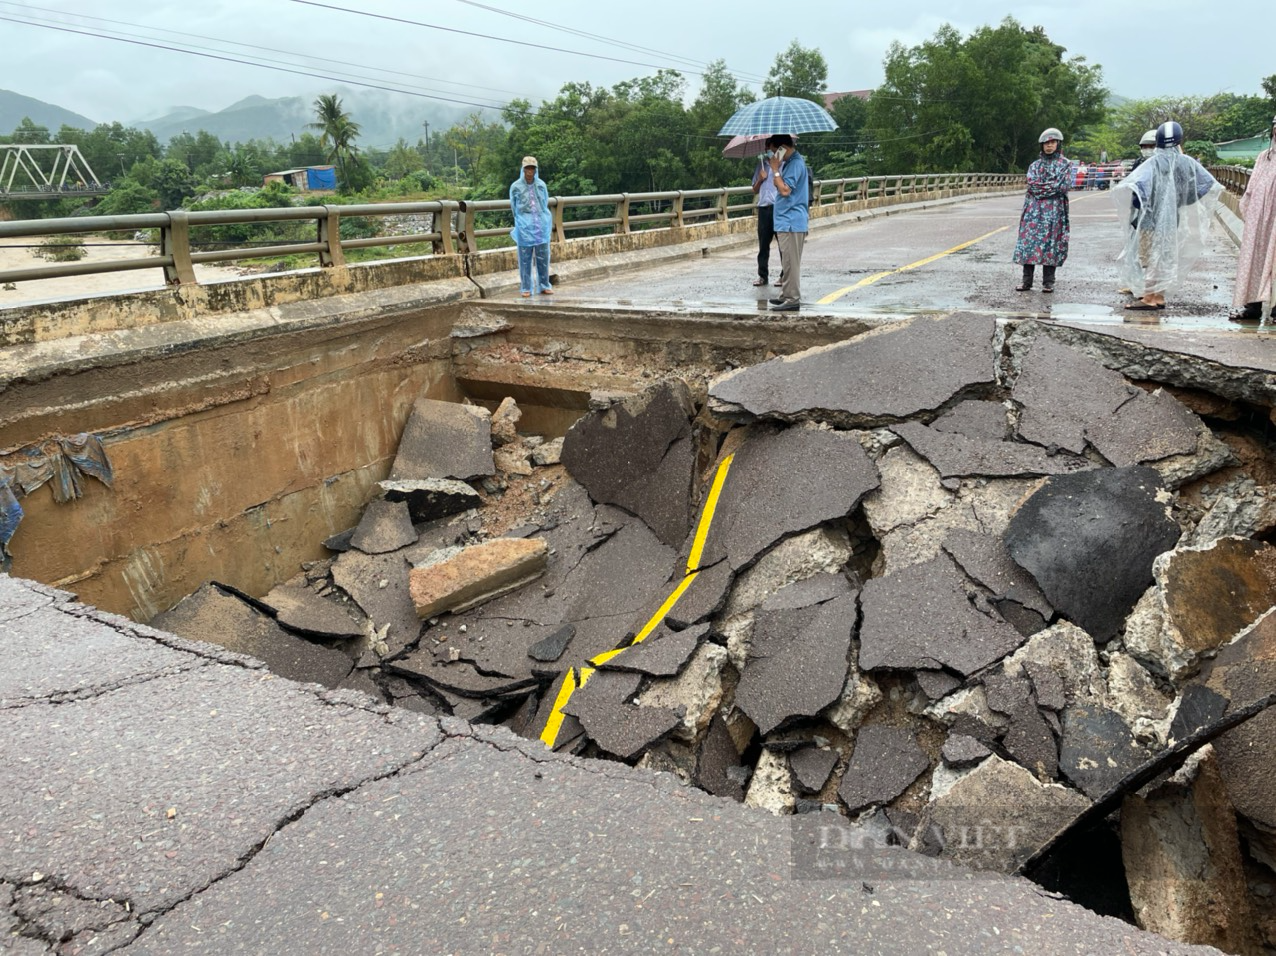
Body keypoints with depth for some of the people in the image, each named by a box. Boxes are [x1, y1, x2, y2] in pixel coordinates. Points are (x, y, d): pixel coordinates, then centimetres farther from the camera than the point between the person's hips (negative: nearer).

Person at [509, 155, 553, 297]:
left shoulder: (542, 185, 5)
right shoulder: (515, 187, -2)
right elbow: (514, 208, 10)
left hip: (541, 225, 2)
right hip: (524, 227, -2)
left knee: (543, 257, 4)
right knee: (525, 258, 1)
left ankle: (544, 286, 13)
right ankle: (526, 288, 7)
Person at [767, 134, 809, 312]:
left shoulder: (796, 163, -15)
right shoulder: (789, 162, 16)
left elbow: (785, 190, -21)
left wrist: (775, 170, -13)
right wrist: (777, 169, 3)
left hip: (792, 222, -10)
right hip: (785, 221, 10)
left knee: (790, 262, -7)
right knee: (787, 262, 15)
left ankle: (793, 299, -5)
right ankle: (786, 296, 22)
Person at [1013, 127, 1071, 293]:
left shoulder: (1065, 164, 7)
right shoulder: (1035, 165, 15)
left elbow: (1063, 186, -6)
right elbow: (1032, 185, 0)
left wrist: (1041, 187, -5)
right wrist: (1052, 186, -8)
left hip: (1054, 210, -2)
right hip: (1034, 209, 2)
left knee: (1051, 243, -2)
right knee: (1030, 241, -3)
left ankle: (1048, 282, 3)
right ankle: (1027, 281, 1)